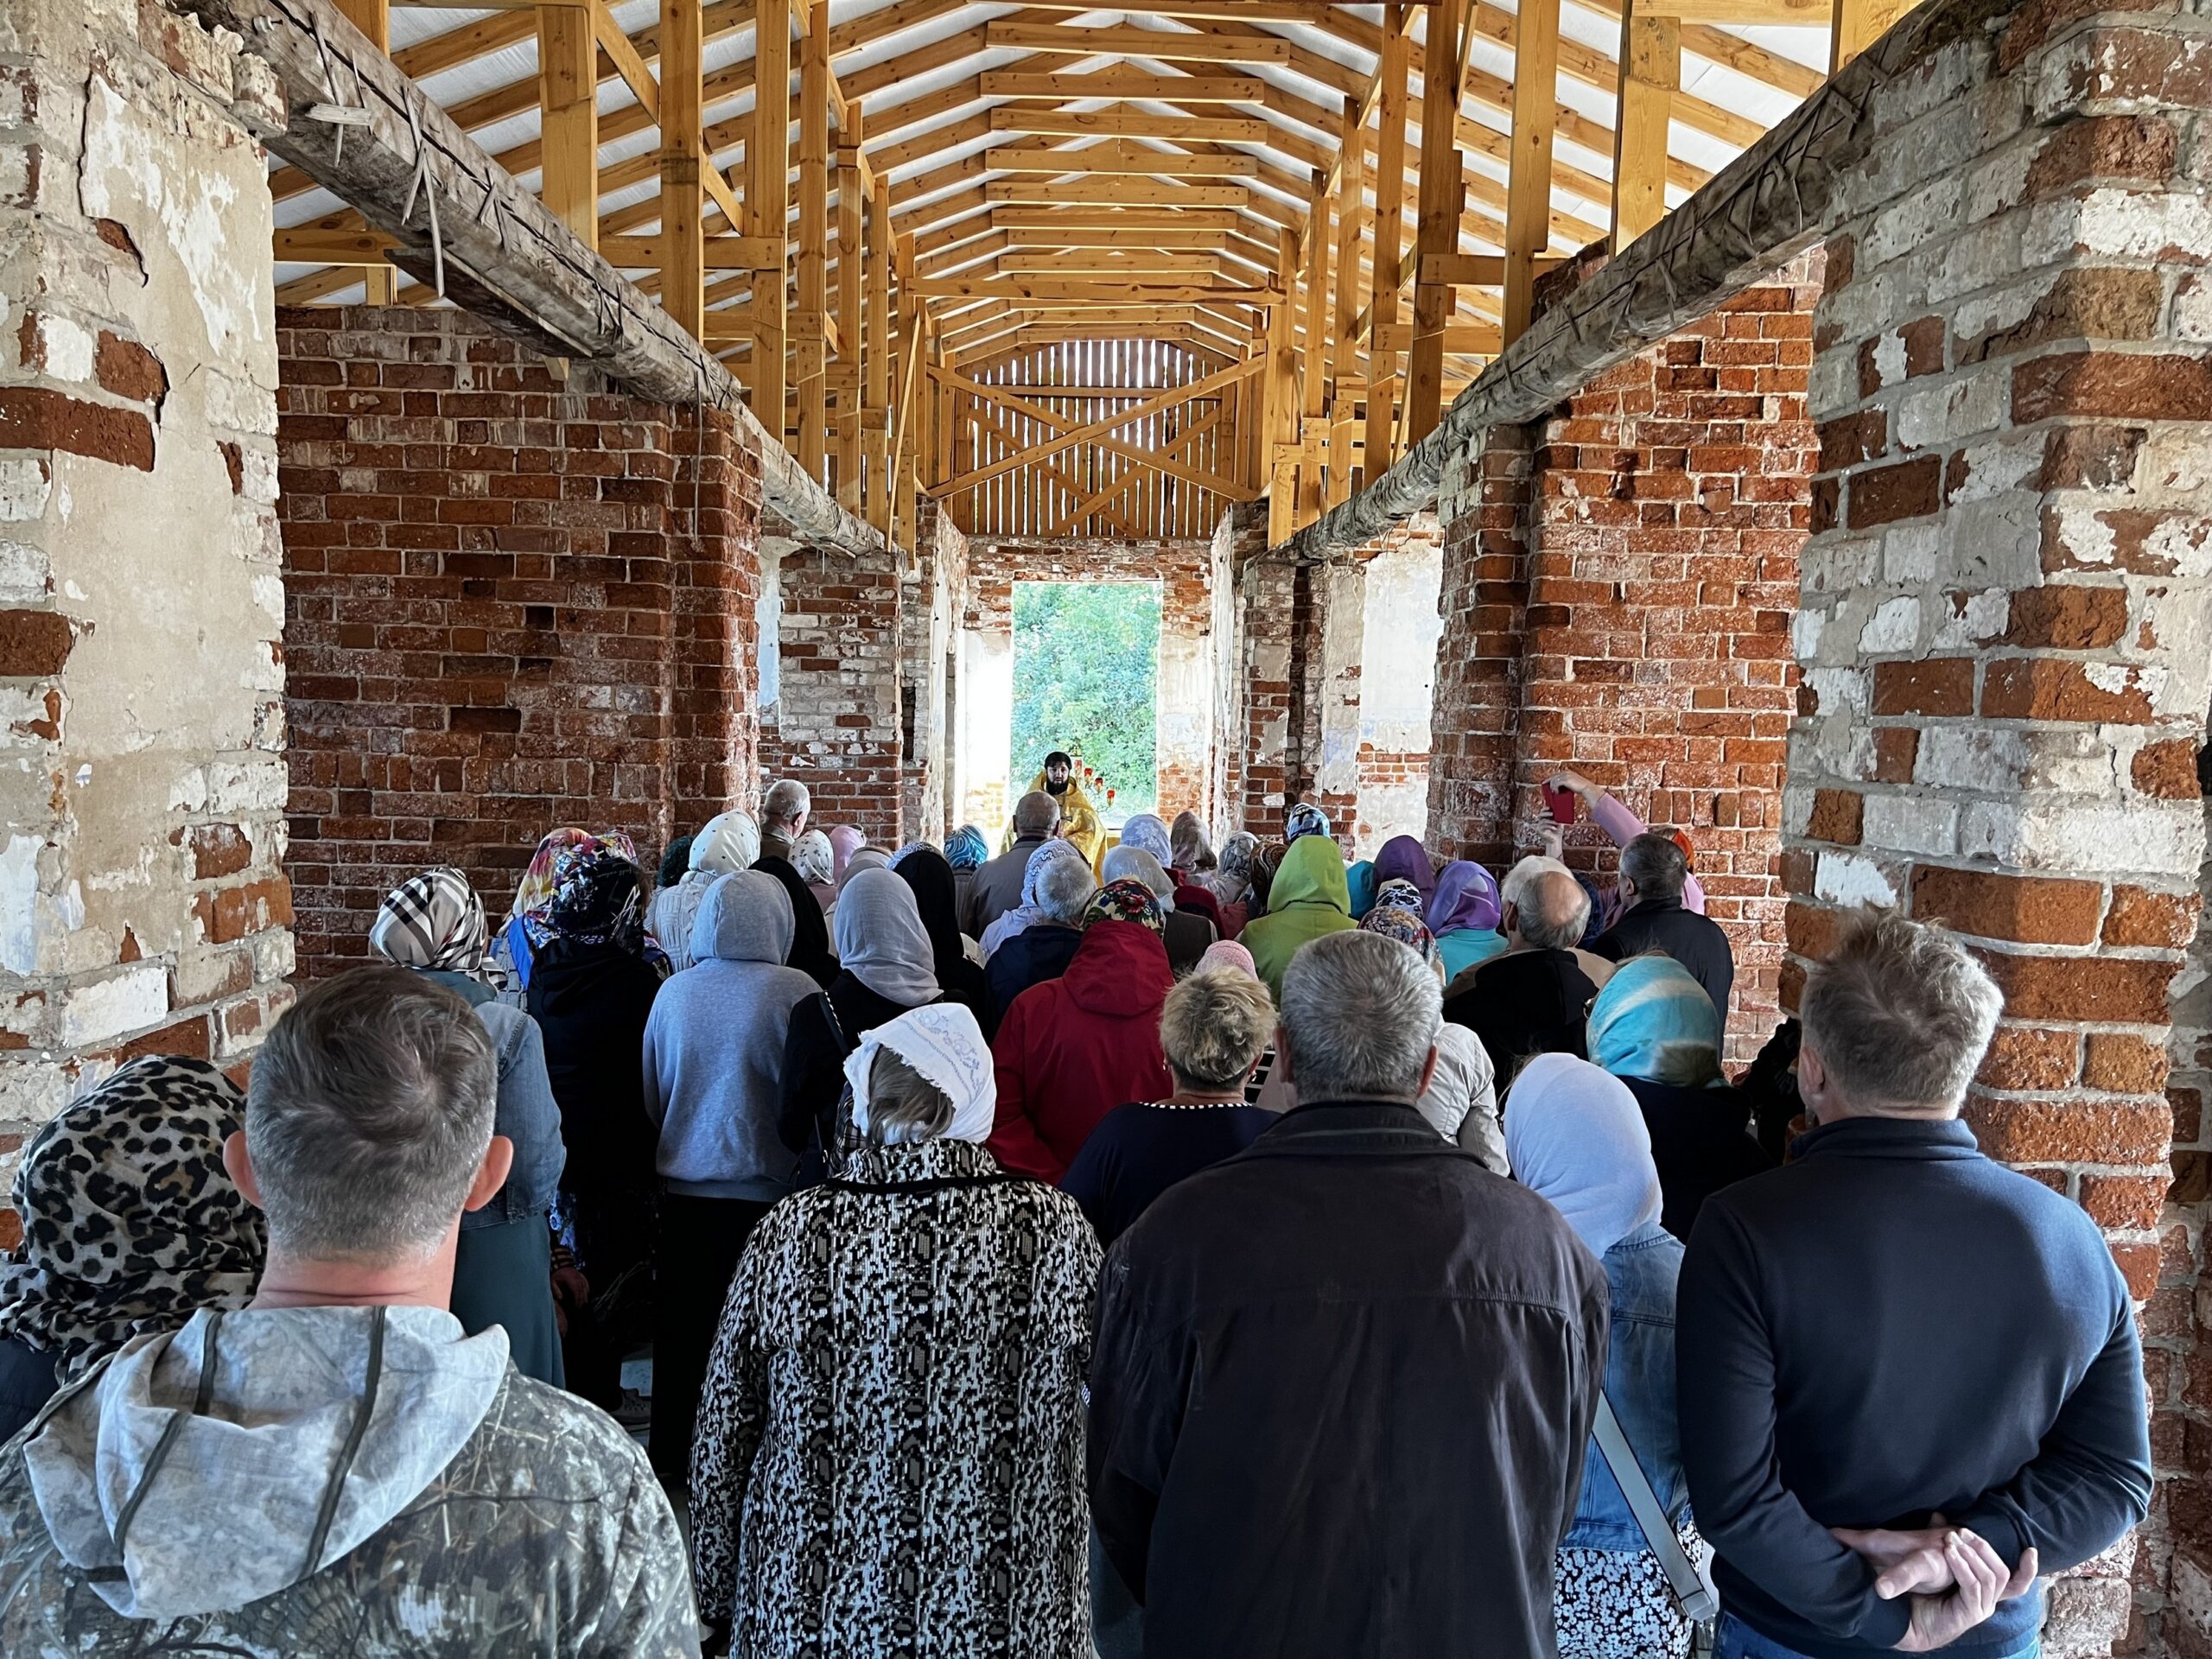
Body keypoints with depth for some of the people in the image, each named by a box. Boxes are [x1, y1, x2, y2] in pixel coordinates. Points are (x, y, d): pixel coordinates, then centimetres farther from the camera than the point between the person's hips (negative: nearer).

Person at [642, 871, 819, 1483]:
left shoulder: (673, 992, 0)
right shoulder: (795, 992, -15)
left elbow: (653, 1095, 11)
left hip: (683, 1185, 4)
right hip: (767, 1186, -4)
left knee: (682, 1323, 15)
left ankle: (672, 1451, 27)